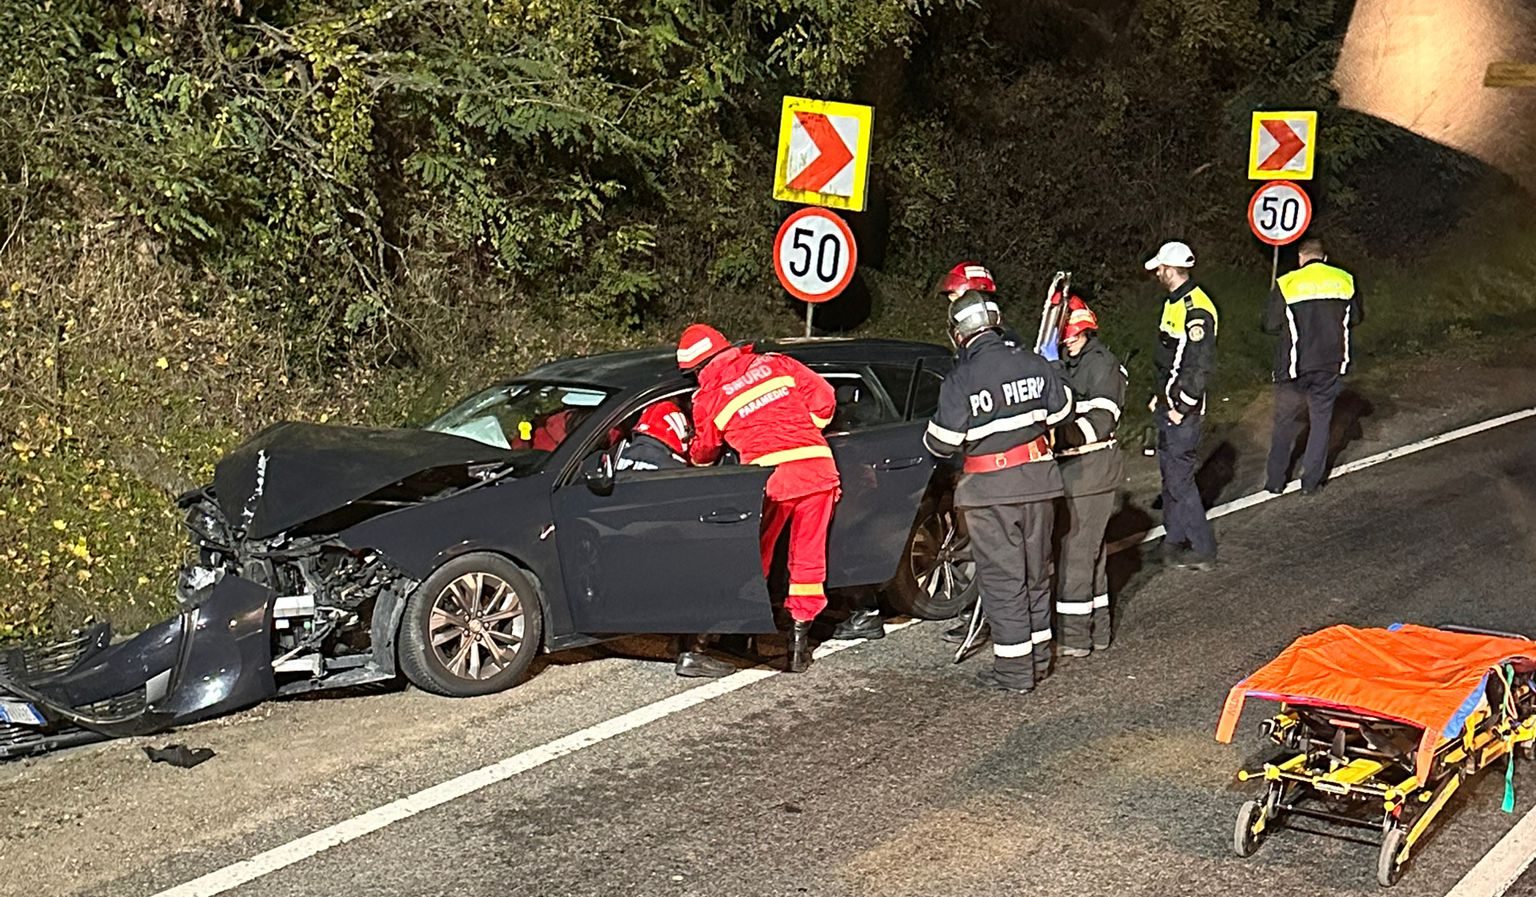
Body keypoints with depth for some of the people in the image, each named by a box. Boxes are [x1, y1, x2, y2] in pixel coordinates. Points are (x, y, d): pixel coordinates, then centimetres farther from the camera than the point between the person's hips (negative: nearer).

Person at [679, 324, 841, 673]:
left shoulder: (707, 396, 9)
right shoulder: (773, 364, 14)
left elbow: (704, 452, 24)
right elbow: (823, 397, 11)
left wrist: (692, 458, 47)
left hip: (770, 476, -2)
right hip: (817, 467, 3)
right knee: (808, 559, 11)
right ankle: (799, 642, 14)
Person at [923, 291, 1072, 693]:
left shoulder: (960, 380, -15)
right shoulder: (1033, 363, -2)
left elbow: (941, 443, -12)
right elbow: (1059, 413, 9)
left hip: (990, 488, -5)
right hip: (1038, 478, 5)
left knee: (1002, 577, 2)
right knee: (1035, 571, 17)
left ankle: (1014, 669, 5)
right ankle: (1038, 656, 28)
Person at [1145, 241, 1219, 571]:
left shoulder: (1196, 309, -20)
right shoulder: (1174, 303, 12)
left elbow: (1201, 365, -23)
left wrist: (1182, 406, -20)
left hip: (1183, 409, -10)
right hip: (1168, 405, 10)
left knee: (1180, 478, -7)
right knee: (1169, 472, 17)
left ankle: (1203, 550, 1)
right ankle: (1174, 540, 28)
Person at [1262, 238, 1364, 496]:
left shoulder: (1286, 284, -10)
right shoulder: (1345, 280, 0)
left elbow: (1270, 325, -6)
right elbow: (1356, 317, 11)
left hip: (1294, 365, -2)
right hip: (1330, 365, 2)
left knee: (1286, 421, 11)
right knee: (1321, 420, 12)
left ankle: (1275, 480, 14)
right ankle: (1311, 481, 12)